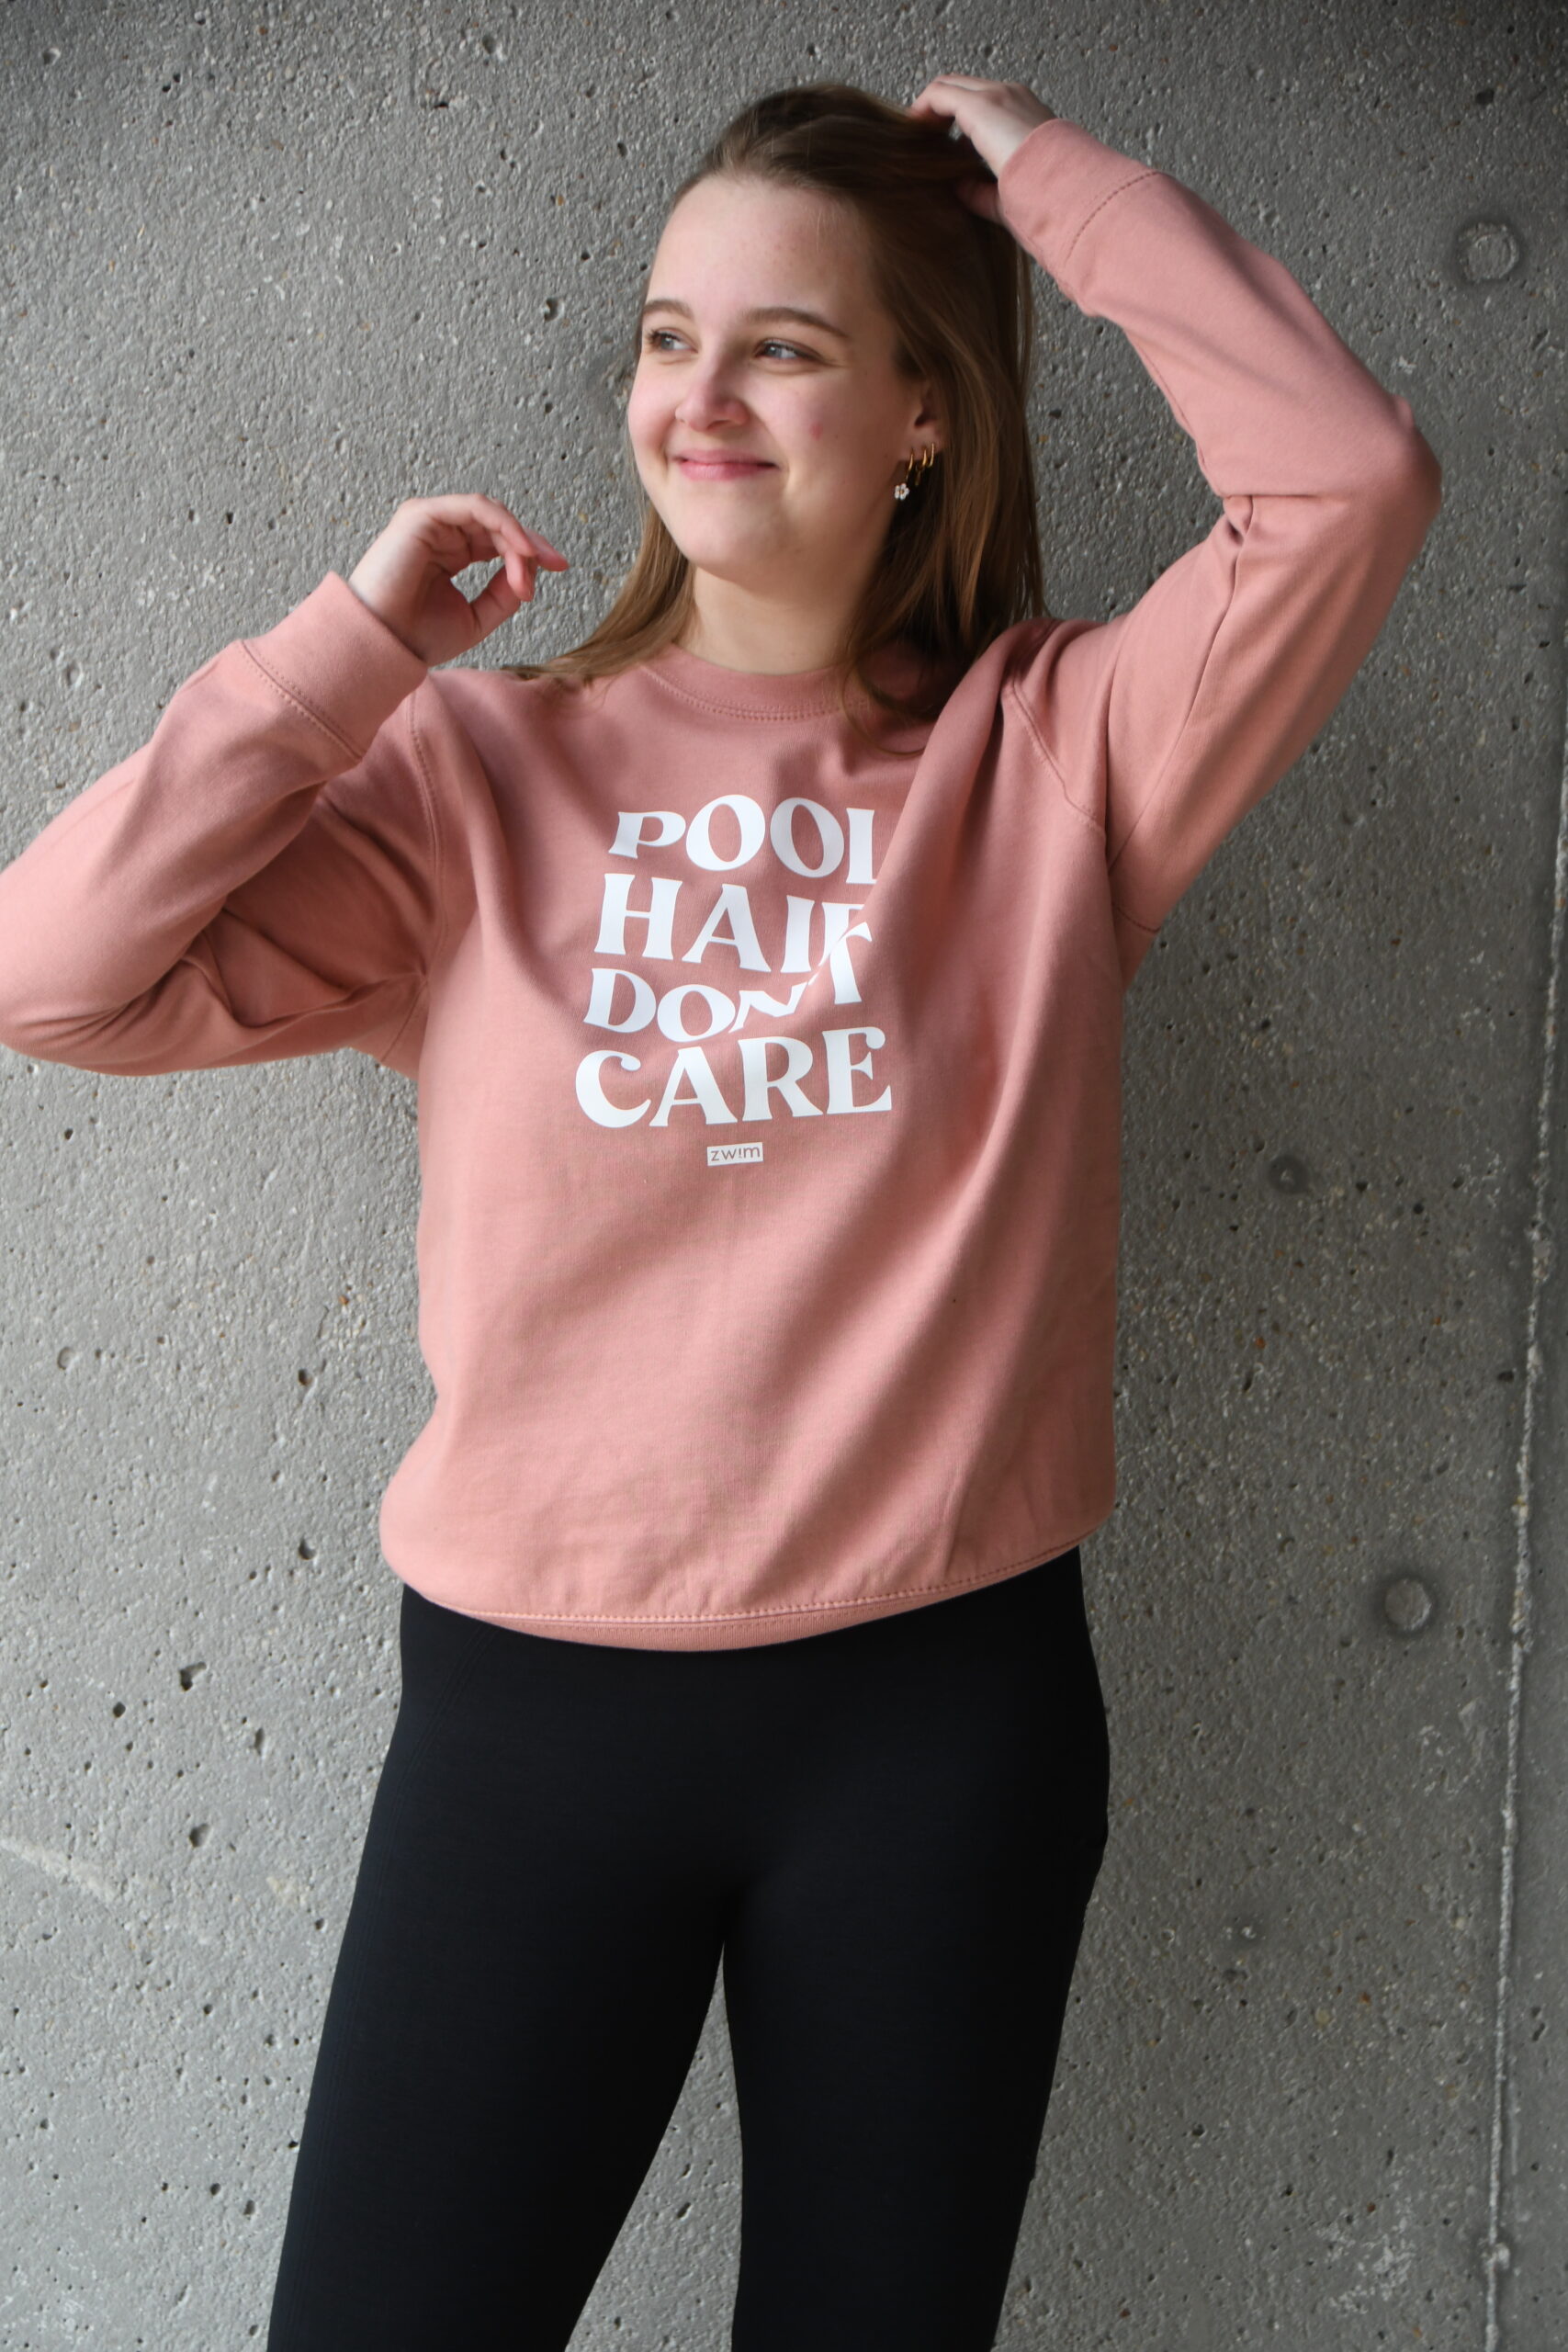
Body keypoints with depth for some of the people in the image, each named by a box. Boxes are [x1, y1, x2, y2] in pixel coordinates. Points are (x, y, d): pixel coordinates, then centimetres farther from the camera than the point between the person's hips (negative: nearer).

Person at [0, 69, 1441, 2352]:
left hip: (948, 1707, 0)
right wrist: (361, 638, -8)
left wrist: (1044, 177, -5)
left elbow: (1352, 476, -12)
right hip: (532, 1692, 0)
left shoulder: (1050, 755, 1)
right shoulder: (488, 764, 1)